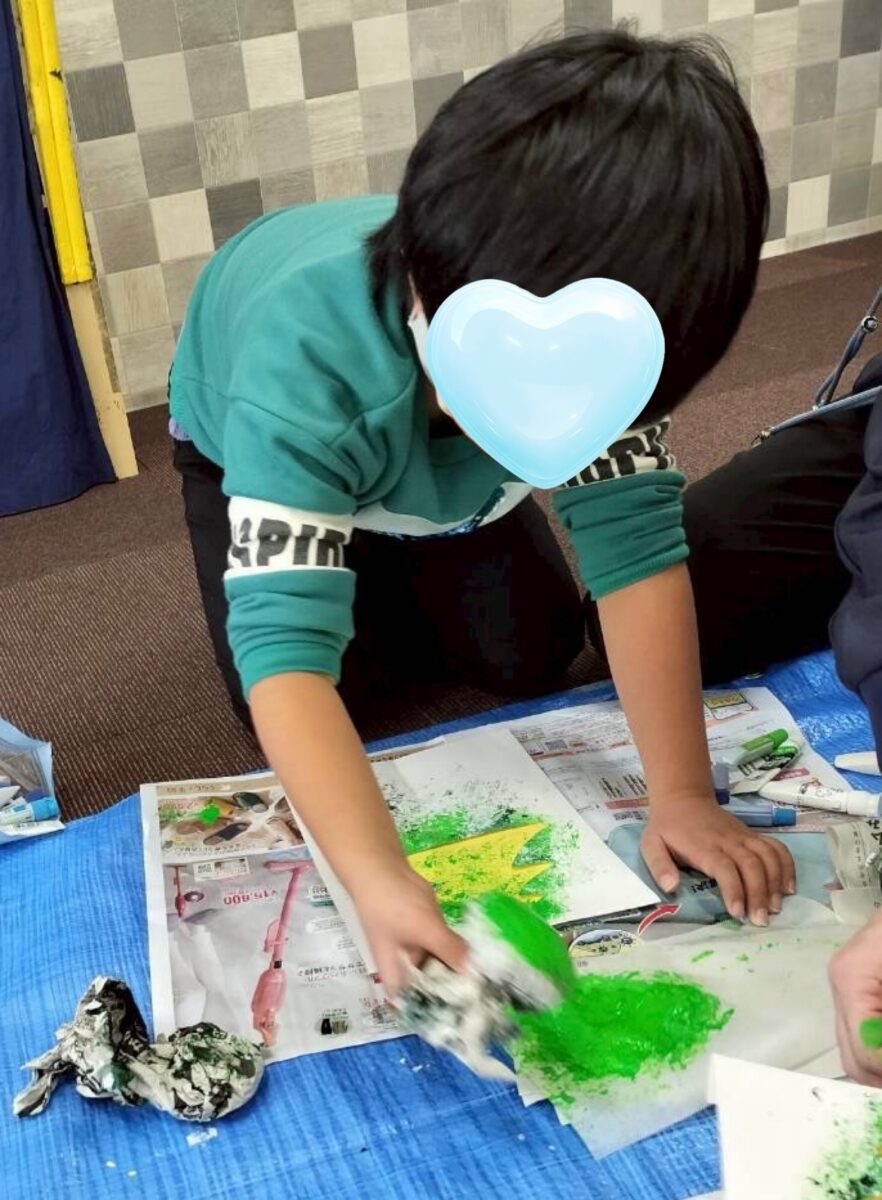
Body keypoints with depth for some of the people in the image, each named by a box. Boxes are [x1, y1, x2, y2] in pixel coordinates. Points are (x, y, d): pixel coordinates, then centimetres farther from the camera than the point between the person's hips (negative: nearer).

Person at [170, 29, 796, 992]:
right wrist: (379, 883, -62)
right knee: (304, 707, -12)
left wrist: (681, 794, -37)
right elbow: (284, 645, -52)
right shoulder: (307, 356, -47)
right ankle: (362, 584, 19)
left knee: (533, 661, -3)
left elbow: (635, 543, -34)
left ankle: (396, 576, 26)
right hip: (258, 452, -2)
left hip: (444, 479, 3)